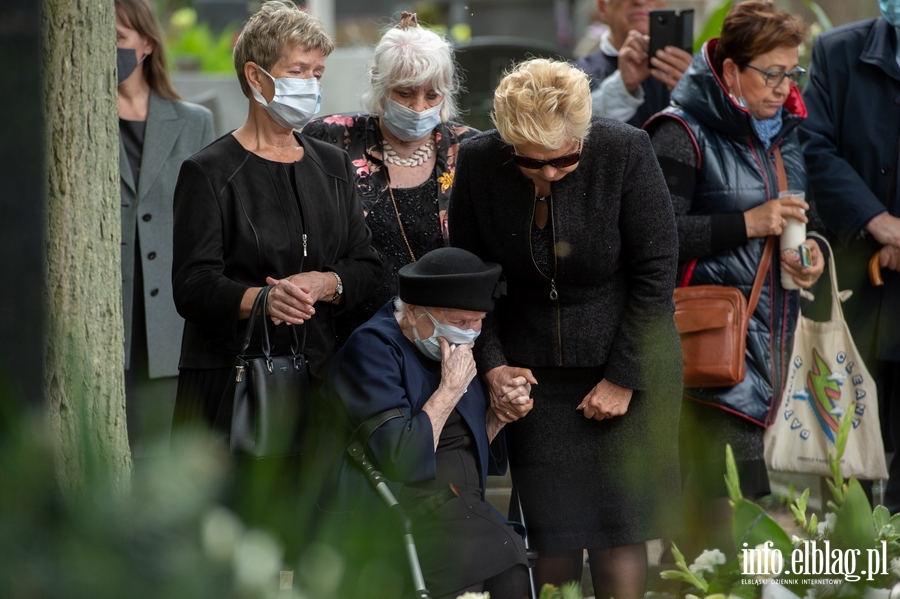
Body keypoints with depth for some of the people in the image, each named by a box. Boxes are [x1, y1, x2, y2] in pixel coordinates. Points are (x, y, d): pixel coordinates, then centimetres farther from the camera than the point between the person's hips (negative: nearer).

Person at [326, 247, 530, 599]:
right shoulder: (372, 348, -10)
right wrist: (450, 390, -14)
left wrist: (499, 416, 5)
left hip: (463, 511, 7)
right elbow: (401, 461, -20)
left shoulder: (453, 346, 14)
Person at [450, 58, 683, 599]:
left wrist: (623, 378, -9)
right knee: (552, 538, -1)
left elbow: (656, 271, -9)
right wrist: (493, 365, -4)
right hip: (535, 372, 2)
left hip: (625, 366, -2)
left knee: (619, 533, -5)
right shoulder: (479, 163, -8)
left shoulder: (625, 152, -15)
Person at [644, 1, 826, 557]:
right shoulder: (685, 134, -8)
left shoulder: (782, 131, 16)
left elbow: (805, 215, 28)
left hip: (773, 335, 7)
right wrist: (748, 224, -19)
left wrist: (813, 250, 6)